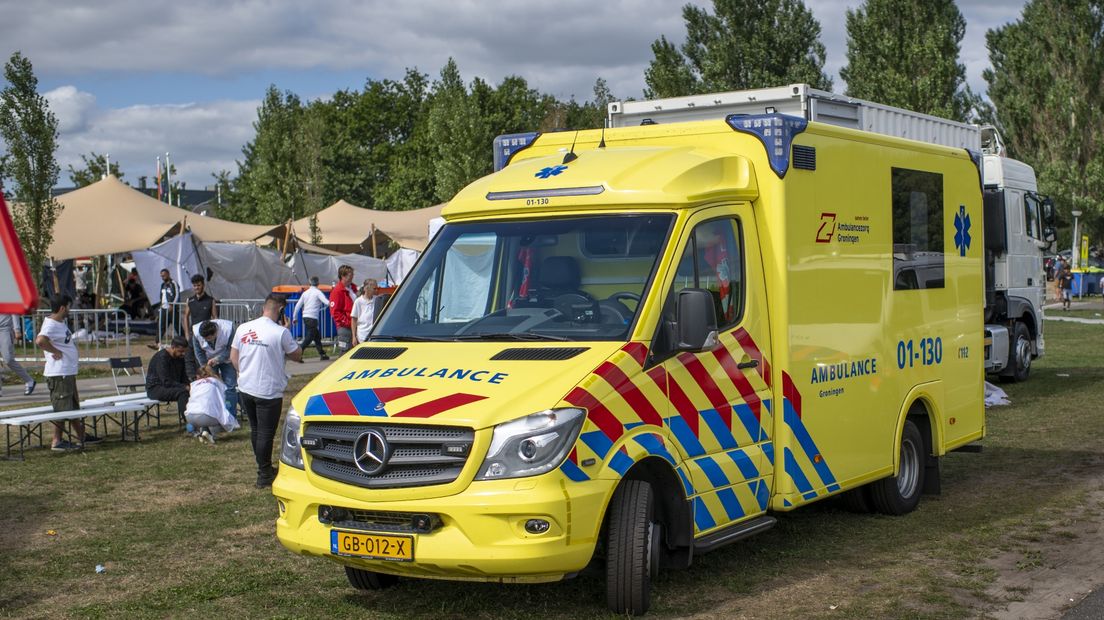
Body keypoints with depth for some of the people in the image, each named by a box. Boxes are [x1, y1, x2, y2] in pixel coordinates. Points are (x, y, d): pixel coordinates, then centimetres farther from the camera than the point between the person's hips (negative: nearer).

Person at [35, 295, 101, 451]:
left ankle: (82, 437, 27)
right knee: (62, 408, -5)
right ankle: (57, 442, 1)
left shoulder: (61, 322, 13)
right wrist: (56, 351, -24)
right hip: (59, 373, -11)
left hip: (68, 372, 11)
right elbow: (40, 340, -36)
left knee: (74, 406, 17)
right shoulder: (51, 325, -18)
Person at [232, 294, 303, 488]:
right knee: (266, 433, 2)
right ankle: (264, 475, 7)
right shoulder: (281, 332, -15)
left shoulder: (243, 328, 2)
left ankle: (264, 468, 31)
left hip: (245, 388, 6)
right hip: (268, 391, -6)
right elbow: (297, 355, -3)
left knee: (255, 429, 19)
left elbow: (233, 357, 9)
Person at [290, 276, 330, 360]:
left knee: (317, 335, 17)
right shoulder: (318, 292, -5)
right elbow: (327, 302, -18)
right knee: (309, 337, -6)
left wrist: (294, 318, 20)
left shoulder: (305, 293, 13)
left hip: (305, 317, 7)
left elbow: (297, 306, 14)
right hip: (313, 317, -7)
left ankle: (322, 354, 22)